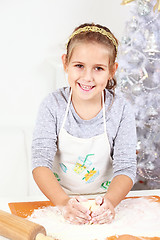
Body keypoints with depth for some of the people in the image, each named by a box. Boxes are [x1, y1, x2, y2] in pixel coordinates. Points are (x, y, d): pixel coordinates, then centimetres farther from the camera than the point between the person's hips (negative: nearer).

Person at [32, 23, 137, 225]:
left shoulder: (121, 109, -9)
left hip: (103, 200, 0)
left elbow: (125, 167, -13)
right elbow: (41, 161, -17)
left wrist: (110, 201, -34)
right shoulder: (53, 105, -10)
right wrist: (63, 202, -34)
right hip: (58, 197, 0)